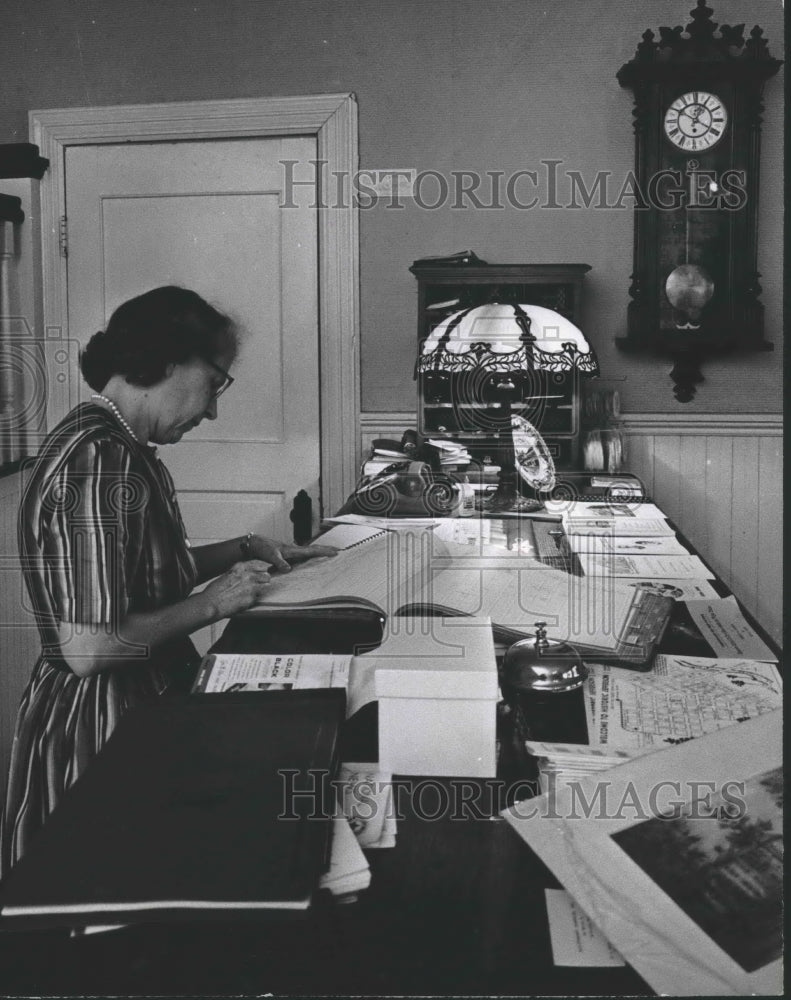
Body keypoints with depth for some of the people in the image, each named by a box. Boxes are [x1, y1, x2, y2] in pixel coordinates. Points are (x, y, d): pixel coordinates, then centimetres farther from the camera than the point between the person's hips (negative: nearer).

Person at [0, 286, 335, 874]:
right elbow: (87, 647, -30)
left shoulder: (125, 450, 8)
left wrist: (245, 552, 10)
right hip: (101, 730, -10)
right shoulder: (96, 463, -25)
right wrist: (211, 604, -19)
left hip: (146, 704, 10)